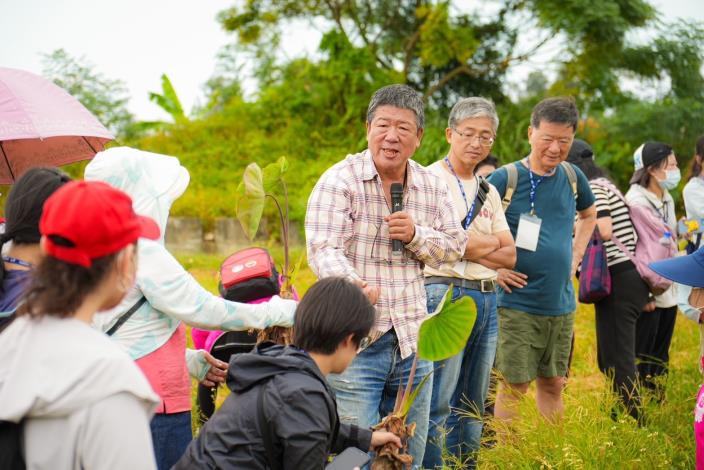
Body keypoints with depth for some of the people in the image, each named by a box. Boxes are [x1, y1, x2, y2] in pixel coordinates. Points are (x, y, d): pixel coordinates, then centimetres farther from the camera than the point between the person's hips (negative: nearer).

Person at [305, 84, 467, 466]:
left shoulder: (431, 186, 9)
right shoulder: (339, 181, -8)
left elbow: (455, 247, 14)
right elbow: (323, 249, -19)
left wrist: (416, 235, -8)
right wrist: (353, 286, -40)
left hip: (412, 342, 5)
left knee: (410, 458, 16)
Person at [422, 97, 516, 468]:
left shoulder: (488, 192, 17)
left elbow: (509, 257, 10)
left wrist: (473, 246, -6)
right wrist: (491, 243, -3)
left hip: (487, 299, 8)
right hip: (446, 294, -7)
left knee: (472, 406, 13)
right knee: (439, 404, -8)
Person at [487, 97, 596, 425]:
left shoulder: (572, 177, 5)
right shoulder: (505, 179, -12)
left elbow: (589, 215, 26)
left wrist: (576, 255, 13)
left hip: (561, 303, 5)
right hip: (517, 304, -5)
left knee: (553, 384, 15)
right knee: (514, 385, -1)